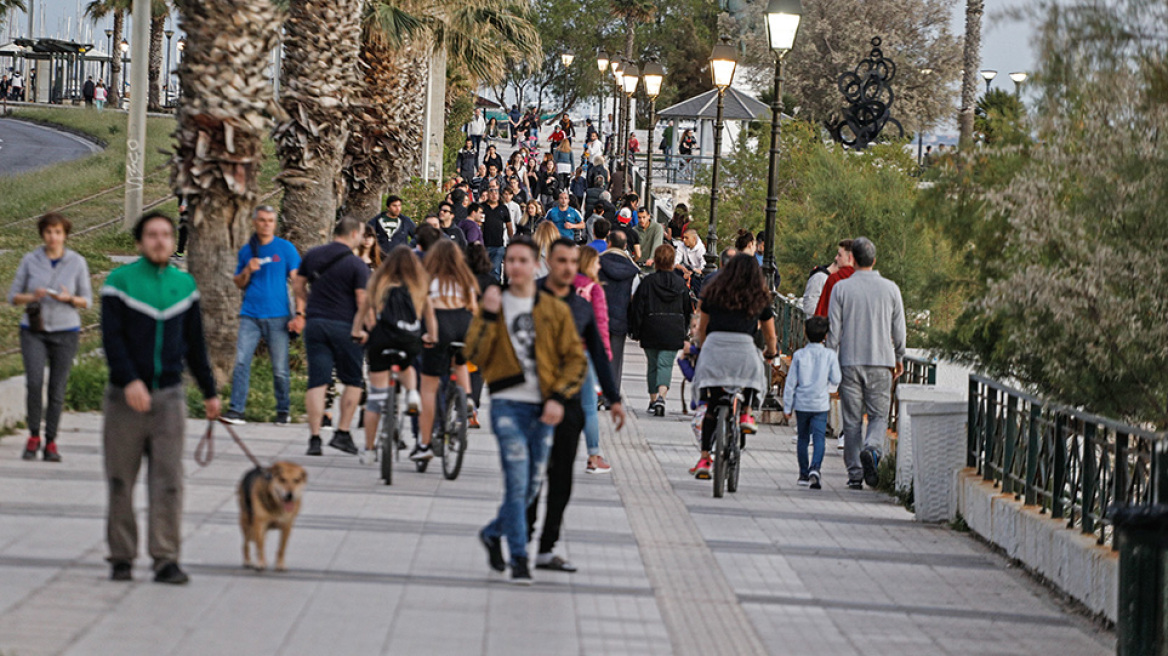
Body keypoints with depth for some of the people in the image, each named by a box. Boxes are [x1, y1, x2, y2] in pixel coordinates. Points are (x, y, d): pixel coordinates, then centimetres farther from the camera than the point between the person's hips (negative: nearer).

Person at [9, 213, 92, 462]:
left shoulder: (77, 262, 2)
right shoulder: (30, 261, 3)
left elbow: (87, 300, 6)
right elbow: (13, 296, 6)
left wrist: (69, 298, -15)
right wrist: (31, 297, -14)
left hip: (65, 331, 0)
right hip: (33, 331, 0)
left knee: (57, 388, -2)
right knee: (34, 382, -15)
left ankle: (51, 442, 8)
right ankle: (33, 436, 2)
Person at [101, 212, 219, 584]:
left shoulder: (185, 285, 11)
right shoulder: (119, 282, -1)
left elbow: (194, 344, 19)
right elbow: (111, 338, -9)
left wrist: (209, 391, 21)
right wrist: (129, 380, -22)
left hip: (169, 397, 2)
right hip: (125, 398, -2)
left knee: (168, 482, -3)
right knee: (120, 482, 3)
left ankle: (166, 559, -1)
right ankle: (122, 557, 13)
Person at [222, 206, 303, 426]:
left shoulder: (286, 249, 4)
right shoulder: (246, 251, 12)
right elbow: (239, 284, 18)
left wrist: (299, 314, -7)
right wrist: (248, 271, -4)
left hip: (277, 317, -2)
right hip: (250, 316, 2)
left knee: (280, 368, 0)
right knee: (241, 362, -9)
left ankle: (283, 411, 15)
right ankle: (235, 409, -8)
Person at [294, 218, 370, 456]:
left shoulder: (312, 255, 7)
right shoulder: (357, 265, -8)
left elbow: (297, 285, 16)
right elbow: (362, 301, -13)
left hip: (315, 323, 4)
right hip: (344, 327, -4)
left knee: (317, 381, 2)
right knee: (353, 381, 11)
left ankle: (314, 437, -4)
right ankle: (342, 433, 6)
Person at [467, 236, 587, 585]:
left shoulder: (555, 310, 7)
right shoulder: (495, 306, 7)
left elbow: (576, 358, 4)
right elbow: (474, 353, -4)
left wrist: (558, 397, -8)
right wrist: (487, 316, -16)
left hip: (543, 408, 2)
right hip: (507, 403, -2)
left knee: (532, 485, 8)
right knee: (517, 481, -13)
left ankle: (493, 532, 32)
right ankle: (519, 559, -7)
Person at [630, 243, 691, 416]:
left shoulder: (647, 282, -5)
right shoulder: (680, 283, 3)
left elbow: (638, 308, -3)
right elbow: (687, 310, 12)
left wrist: (635, 331, 4)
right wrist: (683, 332, 22)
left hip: (651, 331, -1)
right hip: (674, 333, 1)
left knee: (653, 365, 13)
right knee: (666, 365, -3)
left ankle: (653, 399, 18)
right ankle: (661, 396, -25)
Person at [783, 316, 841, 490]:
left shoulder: (799, 355, -2)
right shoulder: (830, 355, -5)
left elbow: (791, 382, 0)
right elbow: (835, 379, -3)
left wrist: (787, 406, 6)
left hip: (802, 403, 1)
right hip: (821, 404, -1)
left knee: (803, 438, 15)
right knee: (819, 438, -6)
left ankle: (804, 473, 21)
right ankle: (815, 468, -28)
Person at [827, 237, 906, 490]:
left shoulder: (841, 289, -2)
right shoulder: (890, 289, 1)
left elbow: (834, 330, -2)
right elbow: (899, 329, 6)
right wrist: (899, 358, 20)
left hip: (849, 362, 0)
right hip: (881, 363, 0)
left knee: (852, 419, 5)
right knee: (879, 415, 7)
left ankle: (855, 473, 4)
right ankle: (872, 448, -23)